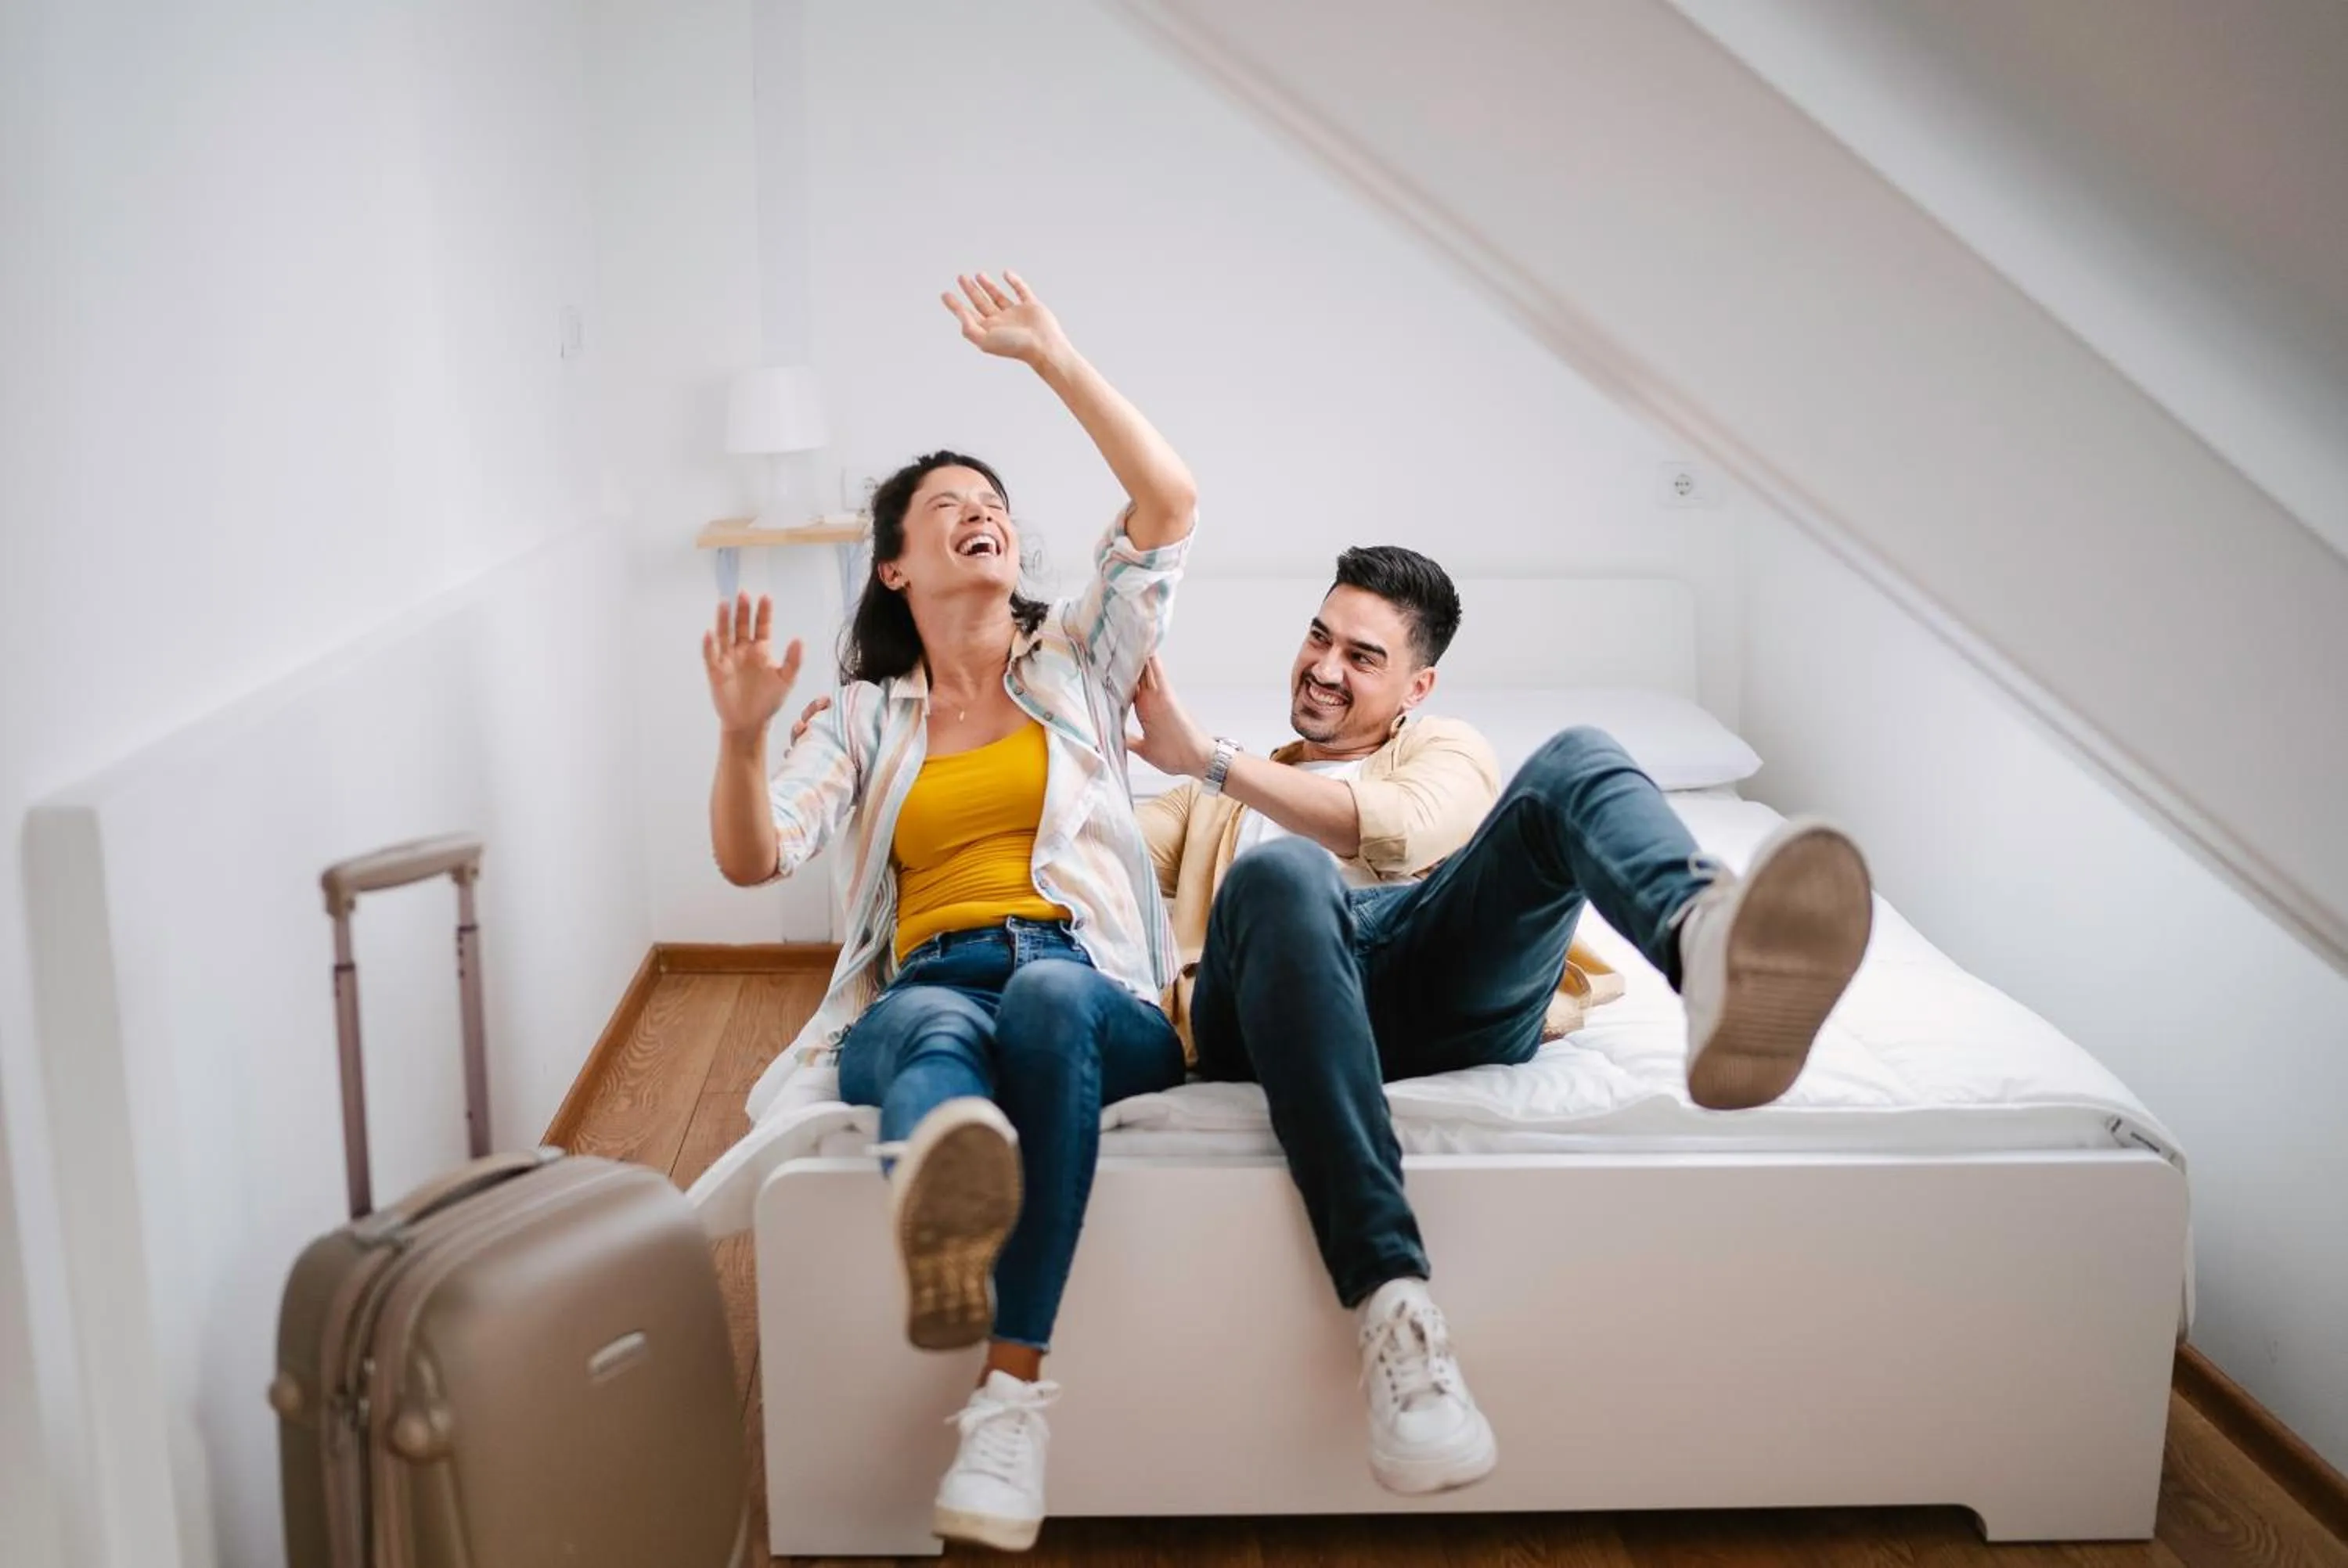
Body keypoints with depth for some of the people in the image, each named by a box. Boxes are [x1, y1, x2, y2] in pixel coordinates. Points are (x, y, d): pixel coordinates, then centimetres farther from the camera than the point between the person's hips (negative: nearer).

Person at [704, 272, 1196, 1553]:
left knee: (1045, 993, -39)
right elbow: (753, 860, 6)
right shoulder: (864, 717, 22)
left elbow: (1168, 504, 9)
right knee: (933, 1026, -38)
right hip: (921, 995, 1)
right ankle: (940, 1200, -75)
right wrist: (742, 736, -14)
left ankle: (1013, 1386, -45)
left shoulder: (1074, 663, 23)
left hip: (1092, 997, 0)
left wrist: (1049, 356, 9)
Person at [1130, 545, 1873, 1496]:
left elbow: (1393, 828, 6)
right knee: (1278, 873, -37)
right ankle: (1392, 1310, -50)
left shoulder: (1446, 750, 33)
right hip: (1282, 1003, 0)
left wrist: (1208, 760, 2)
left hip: (1446, 977, 0)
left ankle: (1706, 945, -62)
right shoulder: (1217, 796, 41)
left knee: (1574, 764, -23)